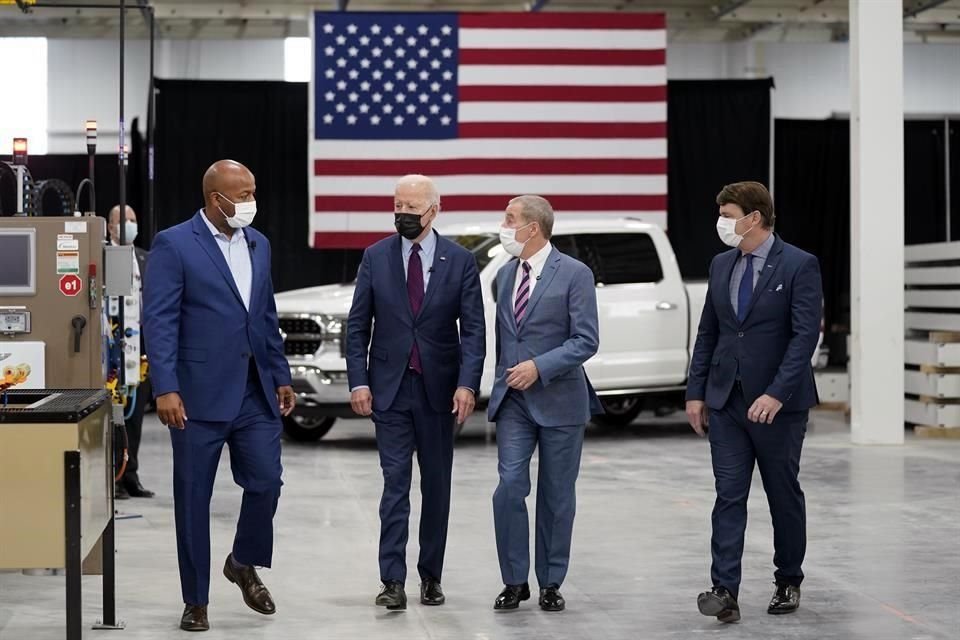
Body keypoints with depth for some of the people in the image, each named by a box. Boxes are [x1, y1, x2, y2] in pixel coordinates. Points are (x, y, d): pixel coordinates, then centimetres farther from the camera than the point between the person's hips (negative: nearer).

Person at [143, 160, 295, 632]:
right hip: (200, 393, -5)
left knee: (266, 482, 1)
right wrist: (165, 389, -19)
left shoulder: (258, 244, 13)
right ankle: (195, 602, 14)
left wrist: (281, 376, 16)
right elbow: (160, 321, -12)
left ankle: (244, 565, 28)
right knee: (193, 497, 3)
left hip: (256, 391, 5)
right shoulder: (173, 245, -7)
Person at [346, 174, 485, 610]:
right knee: (395, 483, -5)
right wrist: (358, 381, -5)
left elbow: (473, 329, -3)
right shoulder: (376, 257, 2)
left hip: (438, 389, 0)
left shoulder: (460, 261, -1)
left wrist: (467, 384, -14)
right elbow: (357, 325, 4)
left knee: (436, 486, 8)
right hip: (390, 387, 0)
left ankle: (431, 577, 19)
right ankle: (393, 582, -6)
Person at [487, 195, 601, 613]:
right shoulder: (505, 274, 10)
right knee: (509, 487, -8)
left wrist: (539, 366, -20)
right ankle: (514, 581, 3)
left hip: (559, 400, -4)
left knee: (556, 496, 6)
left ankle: (550, 584, 16)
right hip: (513, 400, 4)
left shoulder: (574, 274, -8)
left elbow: (586, 340, -12)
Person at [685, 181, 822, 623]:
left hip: (778, 403, -4)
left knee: (784, 495, 9)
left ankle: (788, 582, 24)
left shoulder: (799, 265, -9)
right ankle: (725, 590, -9)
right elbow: (707, 333, 13)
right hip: (726, 401, 4)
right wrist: (696, 392, 7)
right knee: (729, 495, -4)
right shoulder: (721, 265, 9)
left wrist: (776, 394, -23)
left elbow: (805, 335, -15)